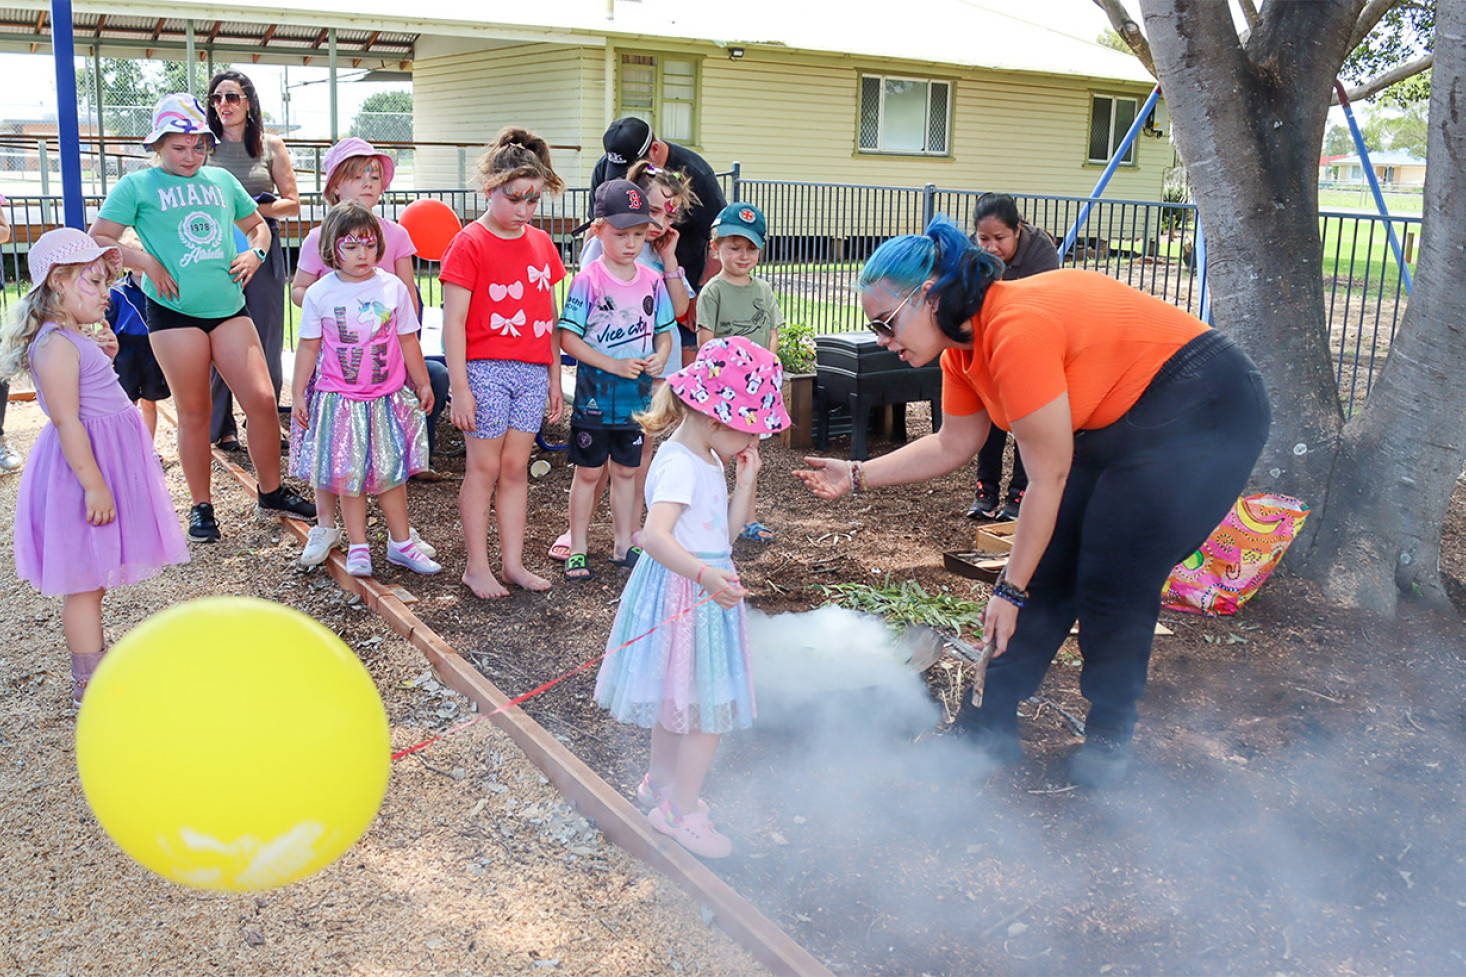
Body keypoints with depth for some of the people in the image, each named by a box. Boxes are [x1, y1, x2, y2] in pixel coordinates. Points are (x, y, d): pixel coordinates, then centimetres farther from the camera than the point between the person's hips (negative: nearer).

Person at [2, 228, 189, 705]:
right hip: (84, 462, -10)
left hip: (108, 459, 10)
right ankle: (90, 683, 5)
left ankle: (94, 653, 32)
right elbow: (66, 420, -23)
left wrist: (103, 356, 12)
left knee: (93, 574, 19)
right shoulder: (57, 345, -18)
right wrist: (94, 484, -26)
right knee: (85, 578, -2)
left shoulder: (75, 338, 13)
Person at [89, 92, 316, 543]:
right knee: (194, 413, 3)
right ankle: (201, 506, 17)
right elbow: (96, 241, 1)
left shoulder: (221, 180, 15)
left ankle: (272, 493, 14)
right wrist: (145, 261, -10)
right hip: (174, 312, -3)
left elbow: (256, 223, 28)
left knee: (263, 401, -4)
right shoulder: (137, 186, 4)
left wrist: (256, 253, 8)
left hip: (228, 307, 3)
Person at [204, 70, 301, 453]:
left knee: (265, 341, 3)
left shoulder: (270, 145, 6)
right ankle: (221, 426, 13)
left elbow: (292, 203, 4)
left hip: (262, 252, 0)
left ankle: (267, 426, 13)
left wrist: (253, 209, -11)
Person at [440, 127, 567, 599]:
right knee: (484, 468, 1)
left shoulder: (542, 243, 11)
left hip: (533, 372, 5)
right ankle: (477, 567, 11)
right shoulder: (470, 243, -6)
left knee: (516, 468, 9)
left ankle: (513, 563, 15)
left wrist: (555, 377, 14)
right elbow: (453, 321, -9)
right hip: (485, 368, -5)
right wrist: (459, 387, -13)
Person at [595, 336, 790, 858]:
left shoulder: (707, 460, 9)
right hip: (684, 596, -10)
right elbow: (656, 535, -37)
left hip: (697, 593, 10)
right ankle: (680, 810, 11)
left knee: (678, 701, 24)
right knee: (708, 710, -3)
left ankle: (660, 782, 42)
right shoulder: (680, 465, -23)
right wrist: (705, 574, -51)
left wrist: (745, 479, 2)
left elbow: (728, 530, 14)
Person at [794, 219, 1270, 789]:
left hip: (1205, 415, -9)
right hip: (1116, 431, 9)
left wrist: (1010, 591, -18)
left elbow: (1049, 479, -26)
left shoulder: (1016, 331, -31)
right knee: (1046, 573, 5)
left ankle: (1110, 736, 17)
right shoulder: (962, 343, -3)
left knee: (1113, 583, -7)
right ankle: (991, 723, 14)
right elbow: (953, 446, 11)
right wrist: (857, 476, 6)